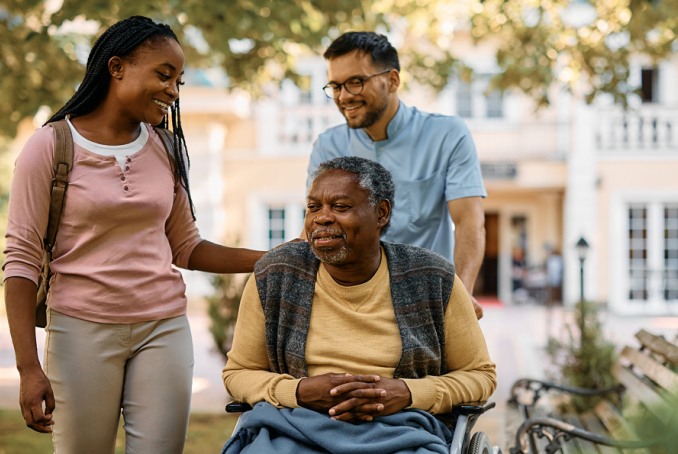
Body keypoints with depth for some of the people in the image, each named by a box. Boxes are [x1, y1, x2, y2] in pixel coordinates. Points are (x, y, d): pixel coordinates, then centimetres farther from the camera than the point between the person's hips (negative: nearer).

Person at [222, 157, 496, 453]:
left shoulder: (433, 281, 3)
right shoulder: (274, 277, 5)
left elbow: (479, 374, 12)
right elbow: (238, 373, 14)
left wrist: (407, 394, -8)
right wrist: (299, 392, -8)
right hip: (295, 428, 1)